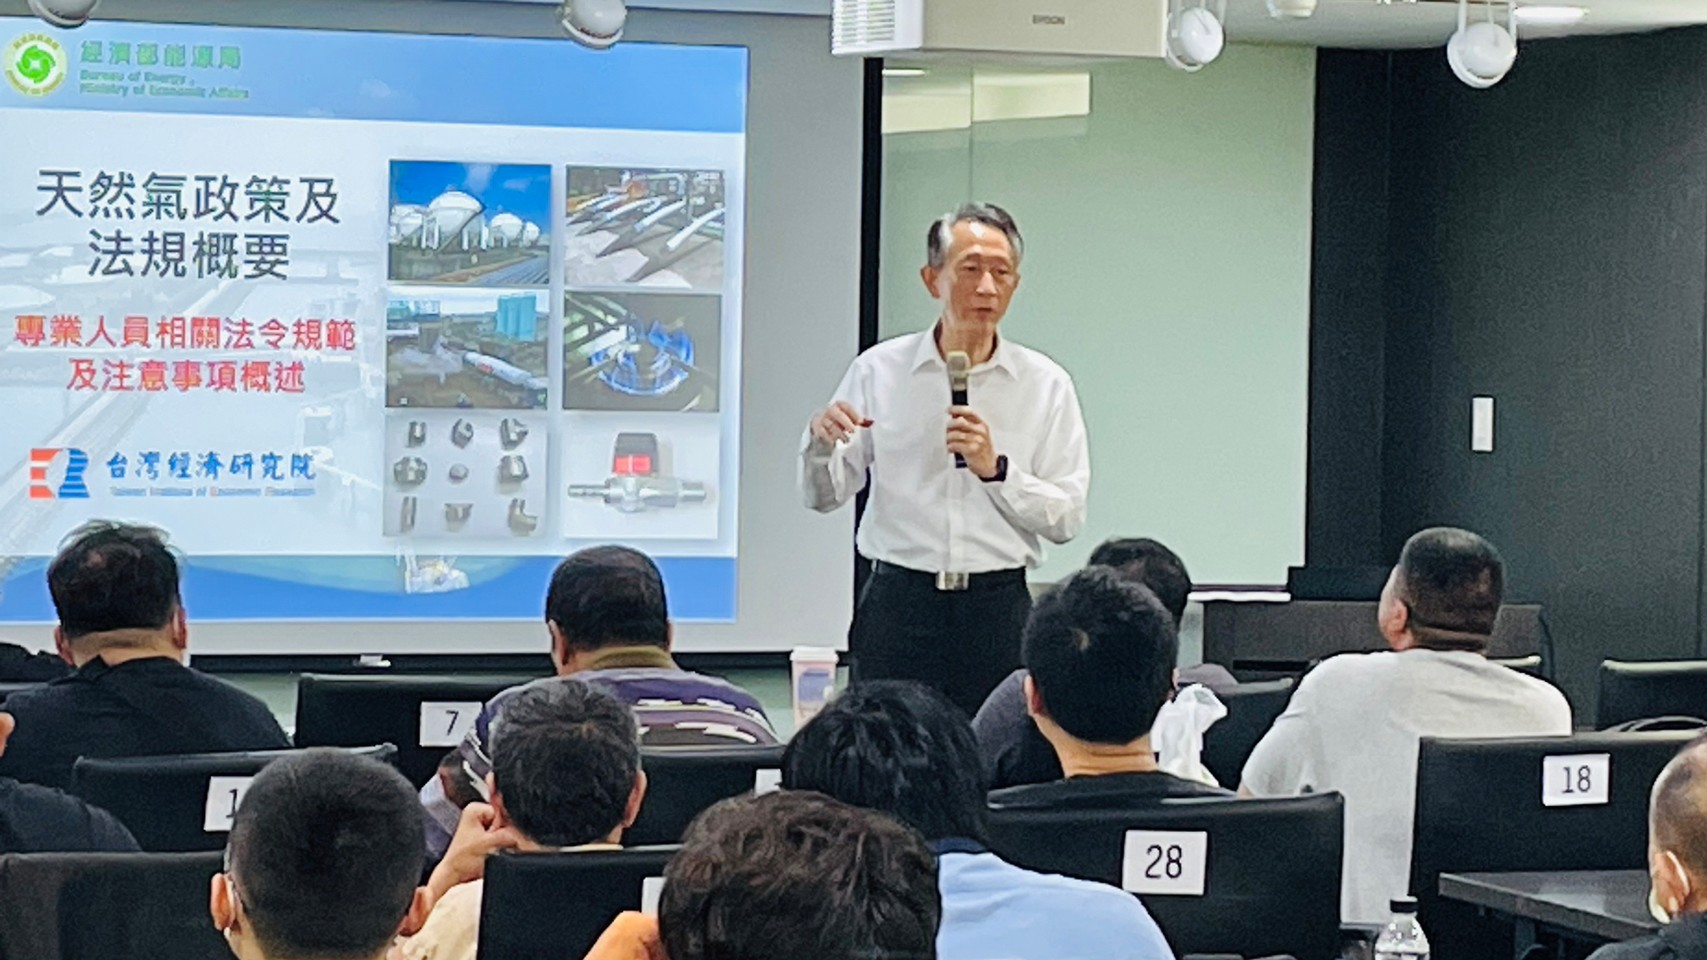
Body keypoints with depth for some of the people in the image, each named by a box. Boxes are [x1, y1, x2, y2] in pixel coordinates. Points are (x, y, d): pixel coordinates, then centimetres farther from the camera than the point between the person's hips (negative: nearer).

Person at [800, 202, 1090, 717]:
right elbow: (824, 497, 6)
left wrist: (996, 469, -14)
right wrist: (821, 441, -14)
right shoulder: (880, 370, 5)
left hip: (998, 610, 0)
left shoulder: (1045, 384, 4)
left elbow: (1066, 519, 0)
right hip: (899, 602, 0)